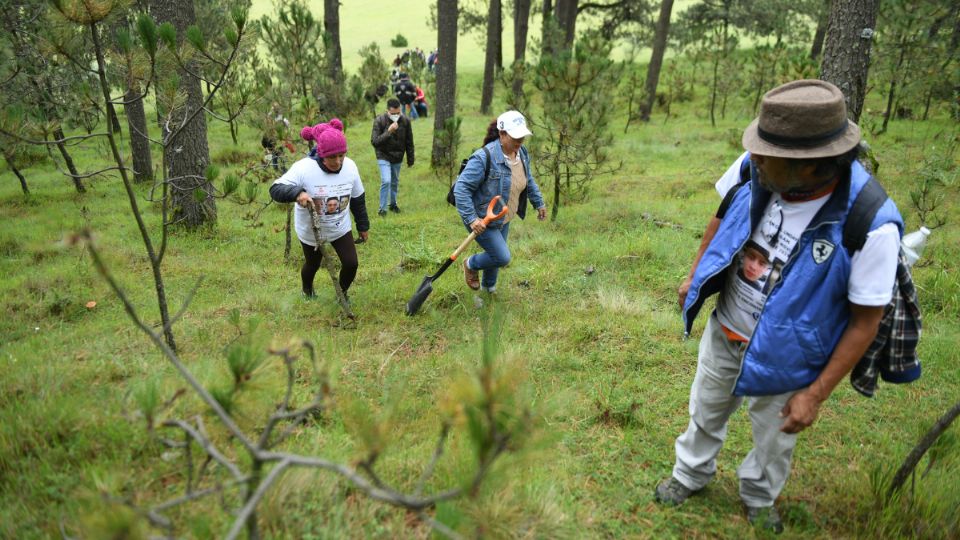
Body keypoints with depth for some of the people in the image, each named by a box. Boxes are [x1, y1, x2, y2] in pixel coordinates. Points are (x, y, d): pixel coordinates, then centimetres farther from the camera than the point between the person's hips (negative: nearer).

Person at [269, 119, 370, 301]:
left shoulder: (350, 166, -16)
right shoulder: (303, 168, -30)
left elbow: (358, 199, -1)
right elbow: (275, 189, -30)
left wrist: (363, 226, 8)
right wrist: (297, 193, -51)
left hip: (341, 228, 3)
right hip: (311, 231, -2)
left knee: (351, 264, 0)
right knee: (312, 265, 20)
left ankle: (342, 294, 32)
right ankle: (307, 290, 56)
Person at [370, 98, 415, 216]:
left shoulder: (405, 121, -10)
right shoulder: (379, 121, -18)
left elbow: (409, 142, 1)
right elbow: (374, 141, -24)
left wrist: (410, 160, 7)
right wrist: (389, 131, -34)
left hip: (398, 158, 4)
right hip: (384, 157, -4)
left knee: (395, 182, 16)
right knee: (386, 181, -16)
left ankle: (393, 204, 36)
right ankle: (382, 208, -3)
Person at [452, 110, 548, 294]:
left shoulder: (522, 153, -4)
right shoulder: (484, 158, -30)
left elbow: (528, 180, 16)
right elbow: (461, 188, -29)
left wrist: (539, 203, 20)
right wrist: (472, 219, -34)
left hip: (503, 219, 8)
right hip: (482, 219, -7)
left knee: (496, 255, 21)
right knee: (502, 258, -7)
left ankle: (489, 286, 50)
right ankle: (471, 265, 23)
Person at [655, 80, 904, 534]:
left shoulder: (871, 226, -32)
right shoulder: (757, 178, -20)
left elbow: (865, 322, -20)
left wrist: (815, 394, -17)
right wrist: (694, 276, 11)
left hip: (783, 359, -3)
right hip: (723, 335, 4)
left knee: (774, 440, 23)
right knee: (705, 414, 26)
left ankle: (759, 498, 54)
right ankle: (690, 474, 55)